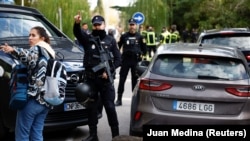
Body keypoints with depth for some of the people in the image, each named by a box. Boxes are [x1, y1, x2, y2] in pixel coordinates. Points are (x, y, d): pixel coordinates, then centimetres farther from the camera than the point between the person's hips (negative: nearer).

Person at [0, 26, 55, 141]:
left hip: (32, 98, -9)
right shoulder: (50, 53, 21)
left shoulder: (36, 49, -6)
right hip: (46, 101, 9)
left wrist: (13, 50, -46)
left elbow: (30, 57, -30)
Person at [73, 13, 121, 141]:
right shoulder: (88, 38, 6)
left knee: (110, 107, 1)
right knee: (91, 107, 8)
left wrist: (109, 71, -11)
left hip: (106, 79, -1)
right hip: (90, 79, 1)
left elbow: (118, 59, 4)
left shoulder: (110, 40, 7)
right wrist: (77, 23, -38)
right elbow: (77, 33, -16)